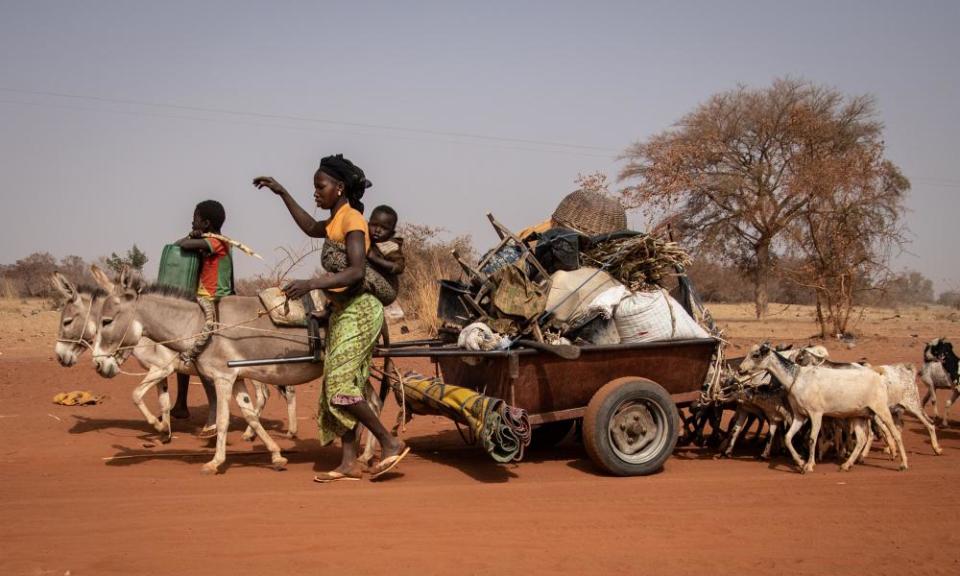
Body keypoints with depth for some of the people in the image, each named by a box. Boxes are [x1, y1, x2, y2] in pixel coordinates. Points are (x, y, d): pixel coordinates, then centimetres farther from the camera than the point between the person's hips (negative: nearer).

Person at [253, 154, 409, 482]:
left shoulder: (352, 219, -14)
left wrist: (312, 284, -36)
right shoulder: (337, 220, 14)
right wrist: (282, 193, 33)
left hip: (357, 310, -10)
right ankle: (349, 463, 9)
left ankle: (391, 443, -2)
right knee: (339, 386, 6)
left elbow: (356, 271, -26)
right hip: (343, 311, 10)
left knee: (340, 385, -13)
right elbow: (311, 228, 35)